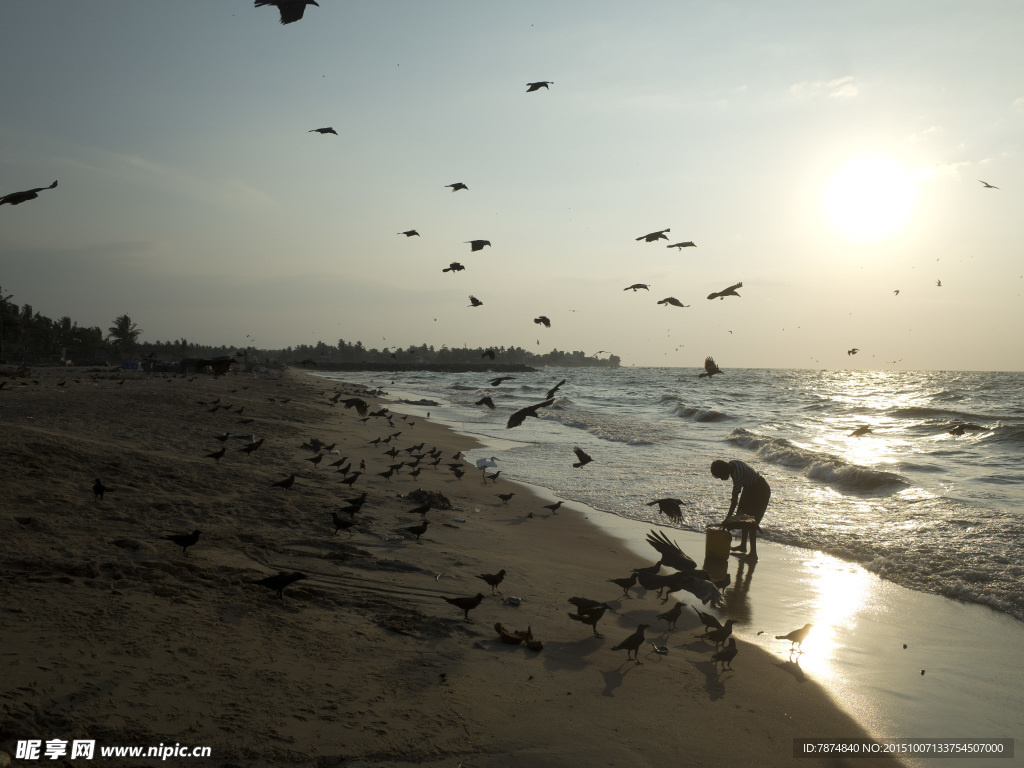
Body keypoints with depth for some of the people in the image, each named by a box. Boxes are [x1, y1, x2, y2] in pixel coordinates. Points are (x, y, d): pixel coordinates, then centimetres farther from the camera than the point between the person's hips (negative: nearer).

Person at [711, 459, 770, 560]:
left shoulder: (737, 475, -35)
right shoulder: (731, 464, -8)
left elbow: (734, 499, -34)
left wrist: (727, 519, -31)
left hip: (760, 491, -10)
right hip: (750, 488, 10)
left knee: (751, 522, -12)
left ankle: (753, 553, -8)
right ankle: (743, 546, 29)